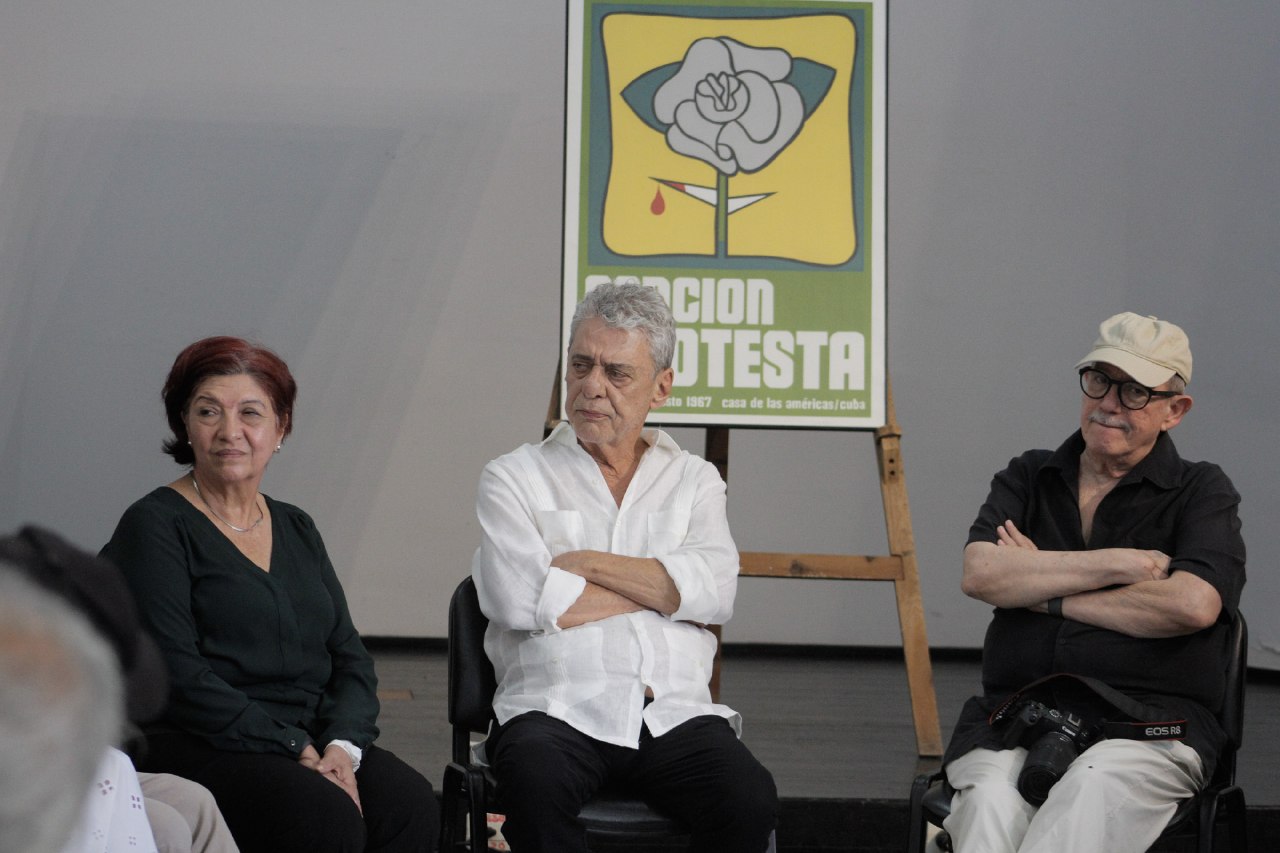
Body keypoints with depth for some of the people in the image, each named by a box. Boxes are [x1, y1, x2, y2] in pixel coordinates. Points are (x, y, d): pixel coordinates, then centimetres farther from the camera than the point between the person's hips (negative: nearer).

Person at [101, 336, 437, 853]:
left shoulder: (296, 529, 19)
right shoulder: (154, 527, -1)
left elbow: (350, 656, 13)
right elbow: (177, 674, -11)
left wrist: (343, 746, -8)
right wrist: (294, 749, -16)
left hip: (317, 745, 6)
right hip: (199, 750, -5)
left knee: (409, 804, -25)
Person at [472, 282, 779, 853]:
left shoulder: (693, 481, 19)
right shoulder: (513, 478, 12)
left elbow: (714, 591, 0)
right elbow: (520, 601, -6)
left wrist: (581, 562, -3)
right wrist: (664, 587, 2)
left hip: (674, 713, 2)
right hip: (555, 712, -2)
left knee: (750, 801, -30)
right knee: (536, 786, -37)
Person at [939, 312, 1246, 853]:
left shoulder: (1202, 493, 10)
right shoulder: (1026, 479, 20)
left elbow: (1192, 604, -10)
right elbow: (980, 574, 0)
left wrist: (1046, 595, -2)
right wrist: (1121, 564, -5)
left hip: (1147, 730, -2)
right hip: (1013, 719, 3)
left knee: (1094, 785, -38)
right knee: (989, 800, -33)